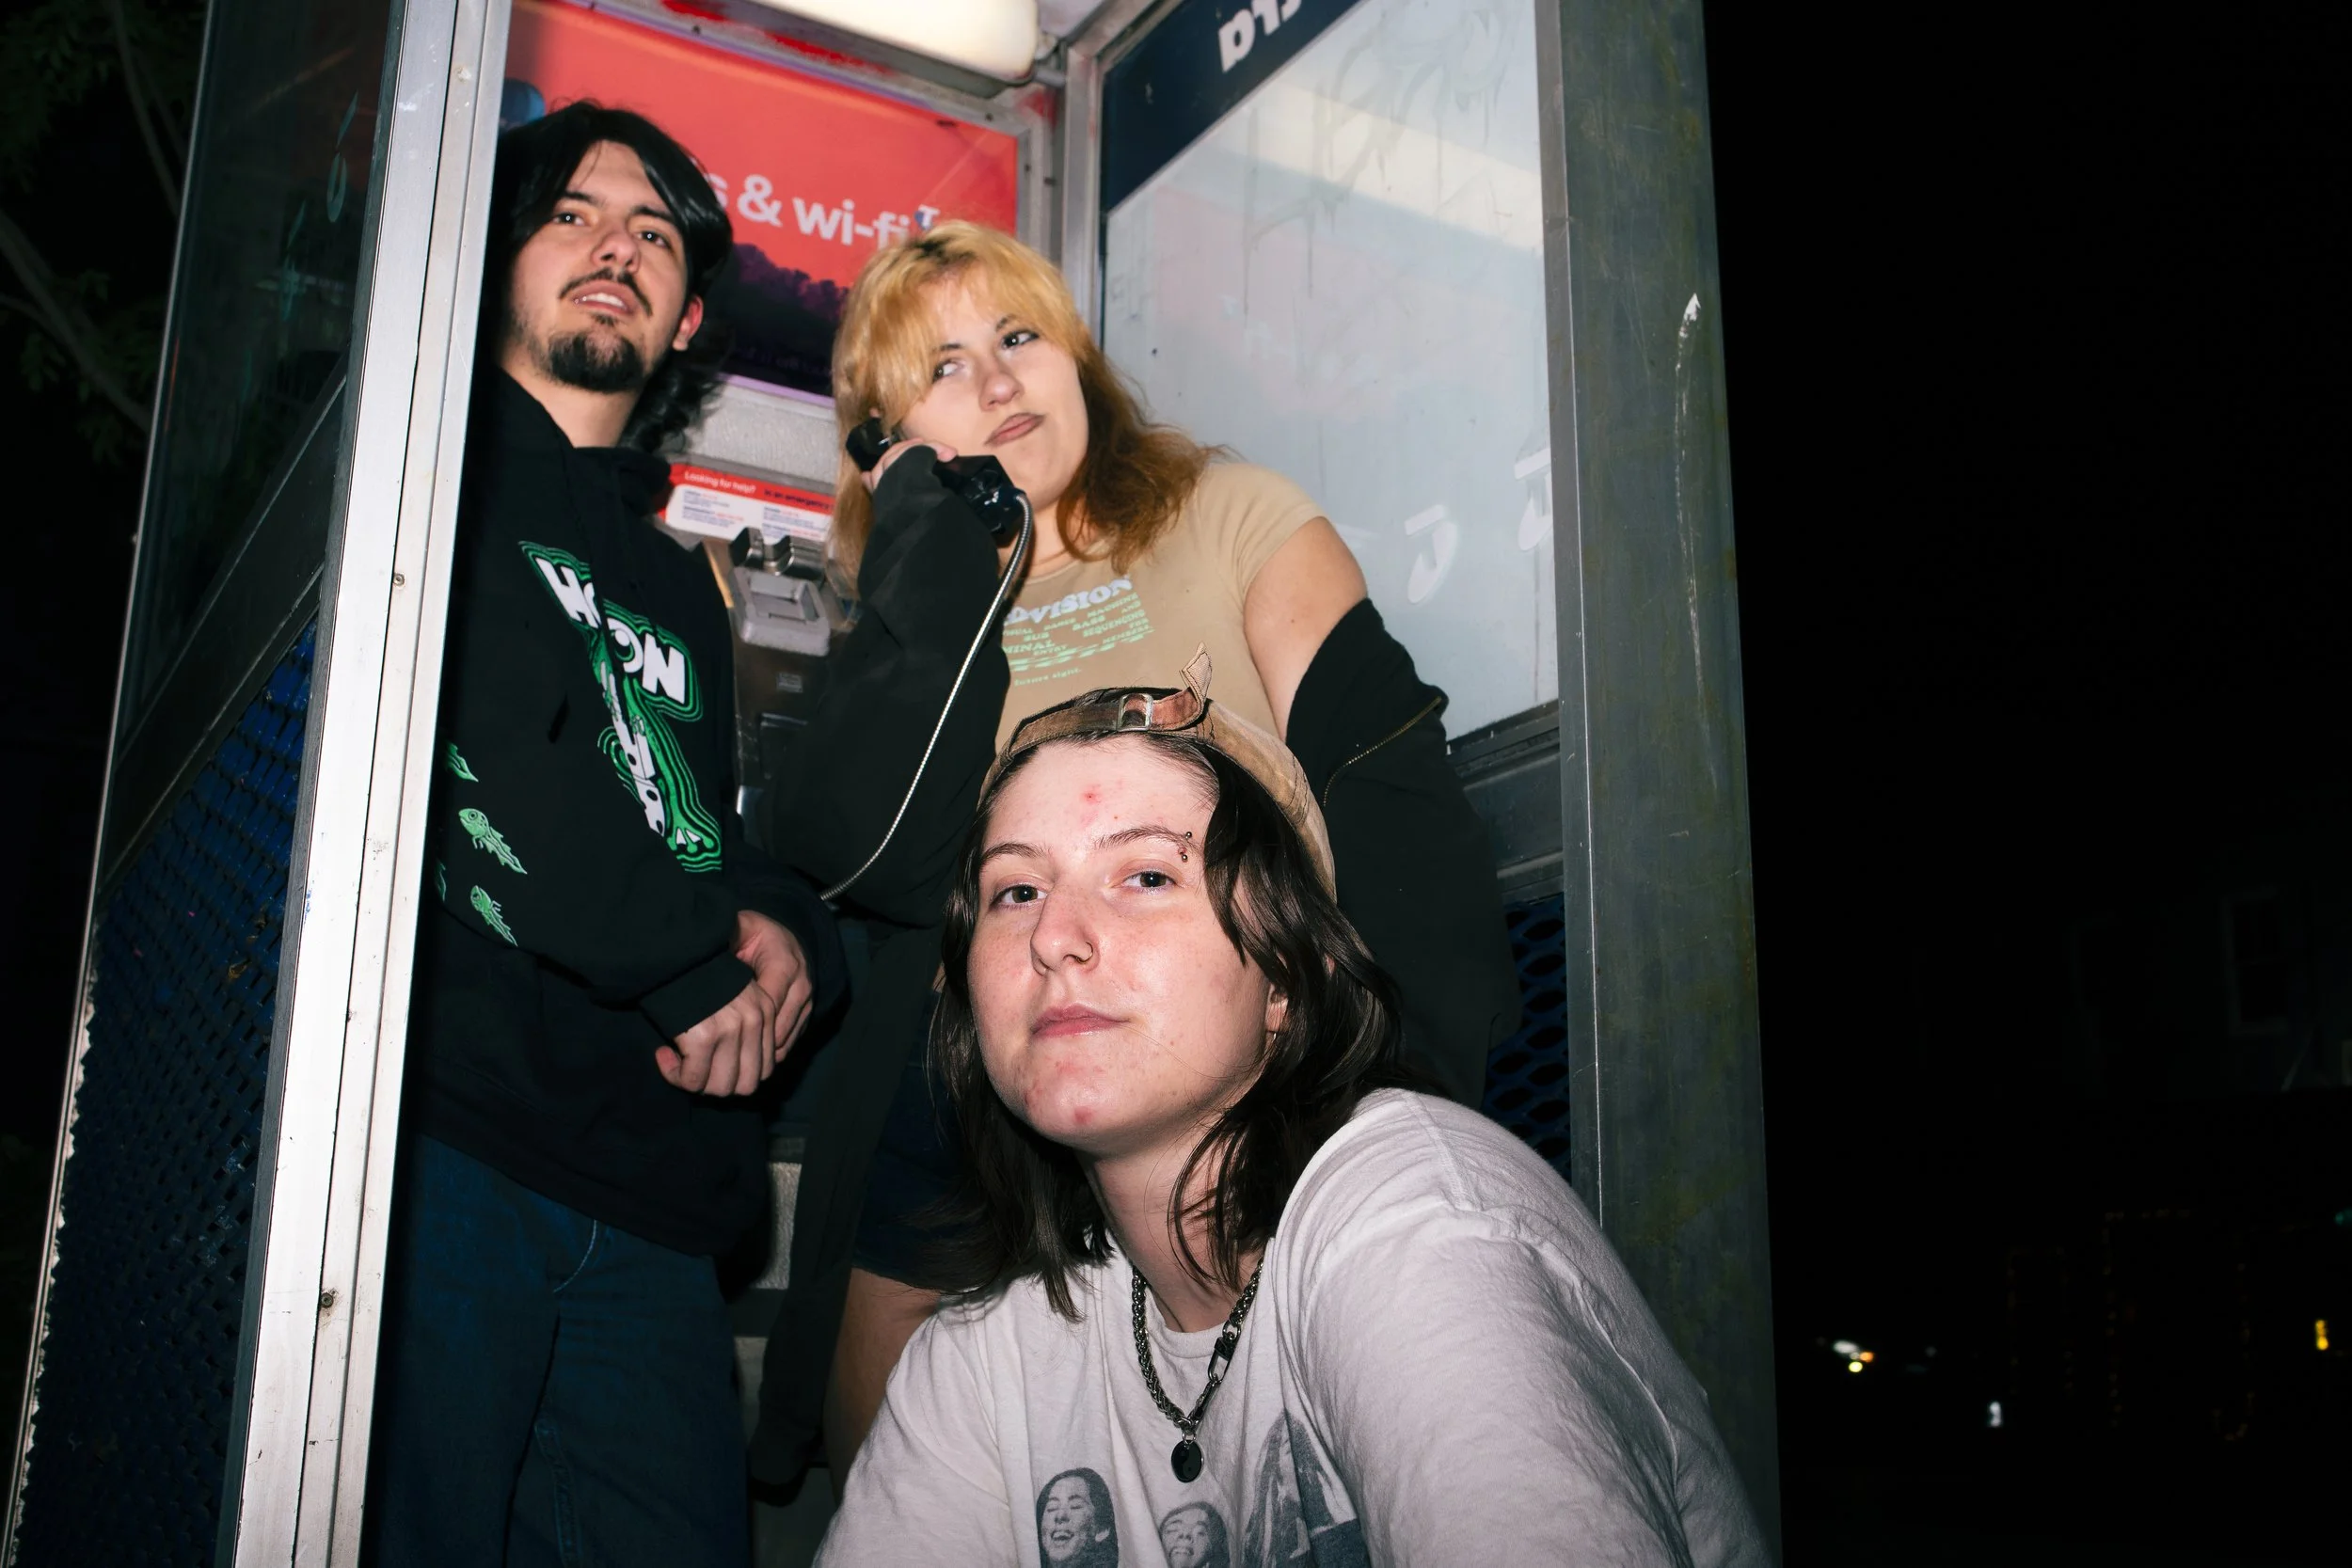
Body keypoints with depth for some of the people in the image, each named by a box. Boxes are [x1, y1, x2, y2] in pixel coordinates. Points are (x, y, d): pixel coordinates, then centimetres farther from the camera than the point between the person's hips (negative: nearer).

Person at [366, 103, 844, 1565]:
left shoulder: (680, 586, 29)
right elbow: (463, 741, -11)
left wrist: (789, 937, 0)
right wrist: (696, 957, -7)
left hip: (651, 1192, 7)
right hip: (442, 1127, -6)